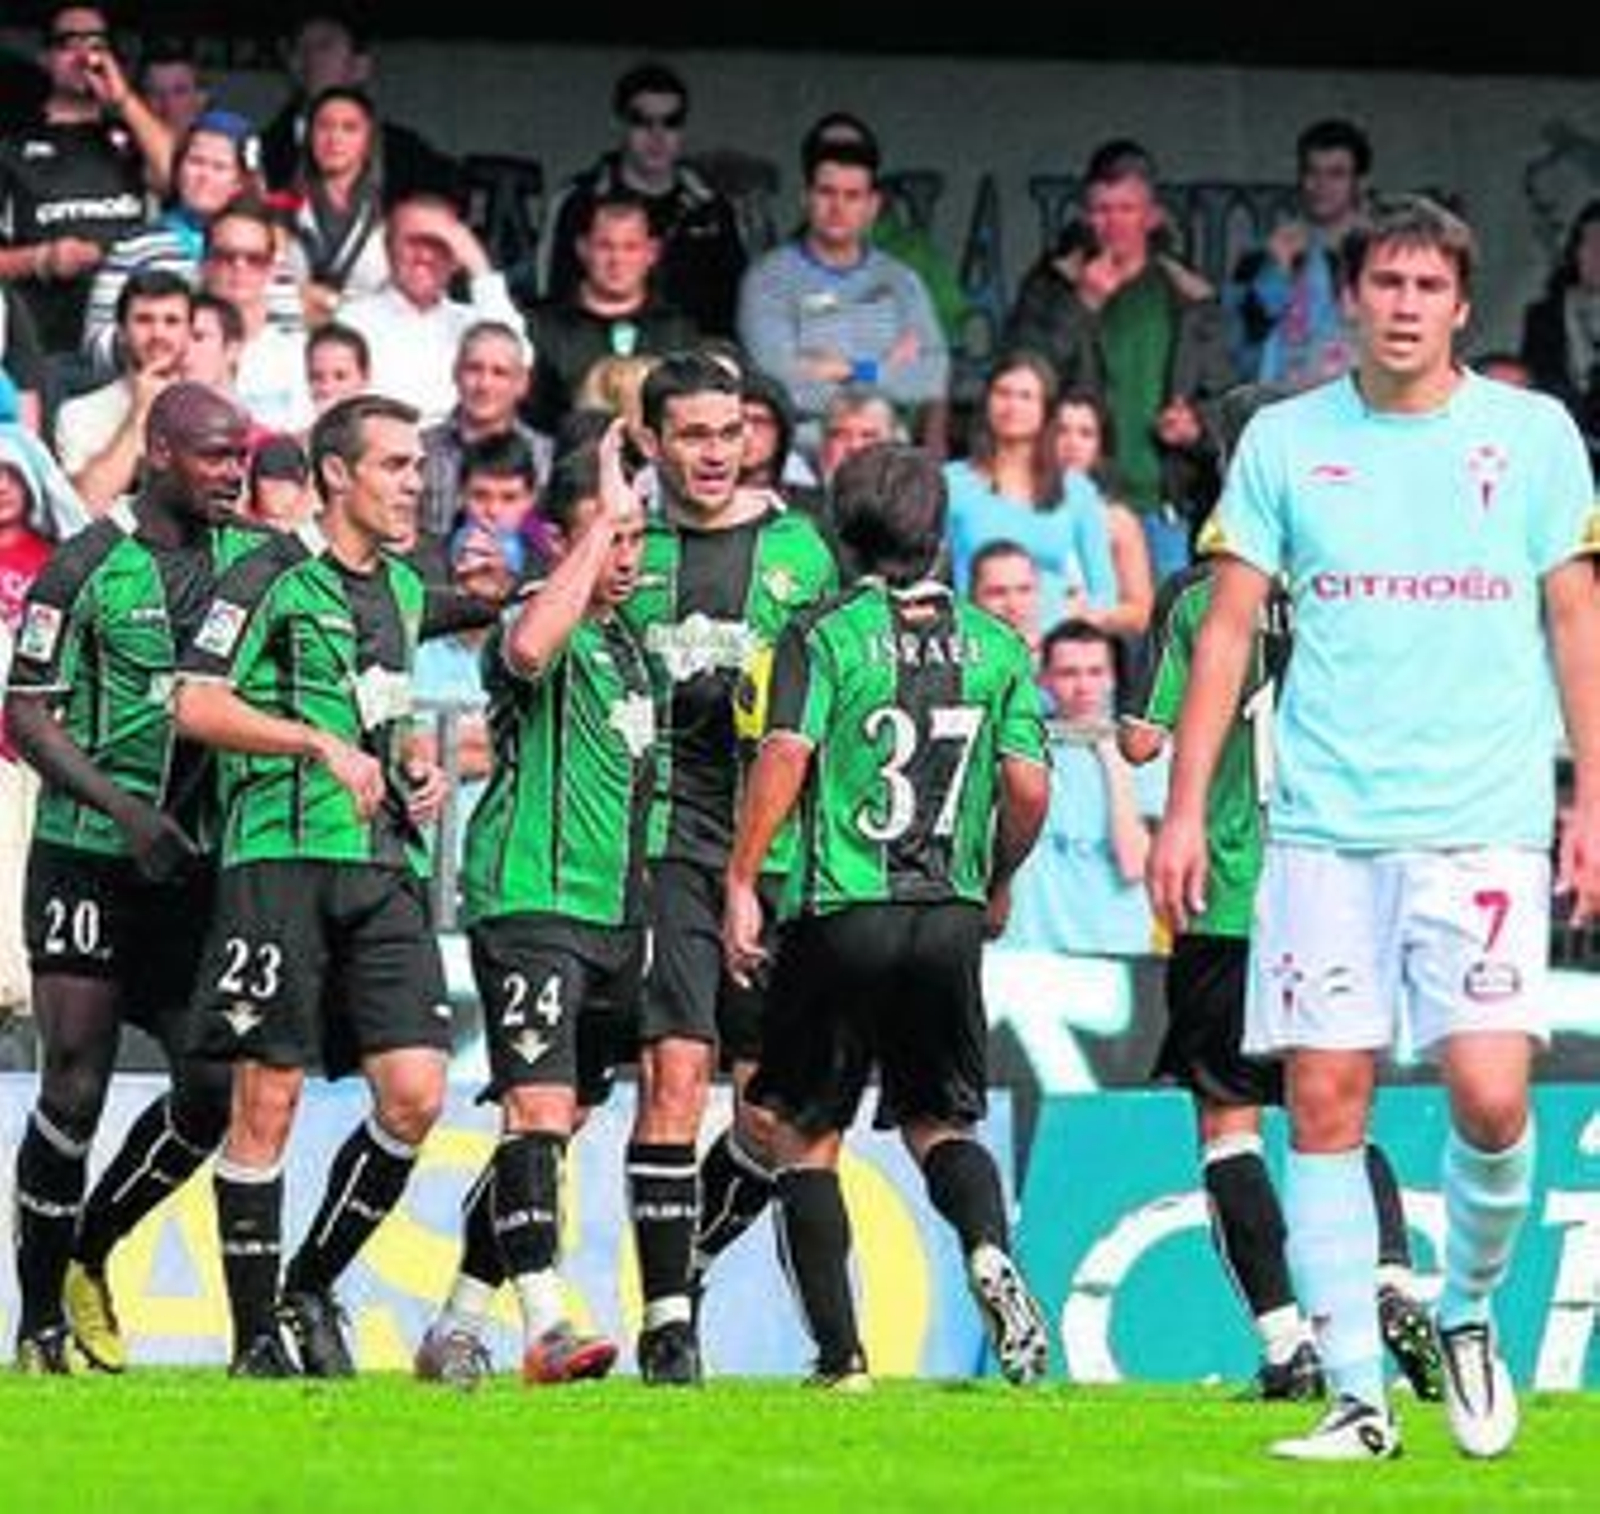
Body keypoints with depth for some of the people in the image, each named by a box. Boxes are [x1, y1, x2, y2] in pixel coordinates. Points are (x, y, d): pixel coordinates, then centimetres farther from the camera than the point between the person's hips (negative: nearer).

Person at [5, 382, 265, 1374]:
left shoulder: (258, 560, 7)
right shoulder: (85, 568, -6)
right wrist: (123, 808, -18)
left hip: (198, 869, 5)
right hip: (89, 857, -5)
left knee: (214, 1087, -1)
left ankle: (87, 1254, 23)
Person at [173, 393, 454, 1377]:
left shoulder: (402, 589, 19)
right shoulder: (271, 580, -4)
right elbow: (197, 705, -11)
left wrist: (417, 770, 13)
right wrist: (323, 744, -16)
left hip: (387, 867, 7)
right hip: (282, 860, -7)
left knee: (416, 1095, -5)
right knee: (269, 1103, -4)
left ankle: (310, 1291, 13)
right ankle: (257, 1339, 4)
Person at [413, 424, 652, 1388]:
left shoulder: (628, 642, 18)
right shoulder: (547, 631, -9)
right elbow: (529, 648, -35)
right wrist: (600, 517, -30)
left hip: (614, 914, 9)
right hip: (529, 903, -9)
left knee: (556, 1125, 9)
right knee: (538, 1109, -17)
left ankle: (459, 1327, 16)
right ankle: (546, 1325, -25)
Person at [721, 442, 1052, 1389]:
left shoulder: (826, 635, -4)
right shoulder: (995, 645, 6)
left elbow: (786, 754, -16)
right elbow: (1030, 787, 2)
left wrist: (742, 883, -11)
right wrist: (998, 884, 19)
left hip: (839, 913, -3)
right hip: (951, 918, 3)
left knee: (806, 1136, 9)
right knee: (940, 1122, 16)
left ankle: (841, 1354, 4)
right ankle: (992, 1255, -15)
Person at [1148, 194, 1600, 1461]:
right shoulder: (1284, 440, 7)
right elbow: (1230, 626, 9)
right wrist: (1185, 807, 4)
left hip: (1484, 822, -1)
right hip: (1323, 825, 1)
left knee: (1490, 1095, -12)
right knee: (1323, 1105, -2)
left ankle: (1470, 1312, 15)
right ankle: (1357, 1396, 4)